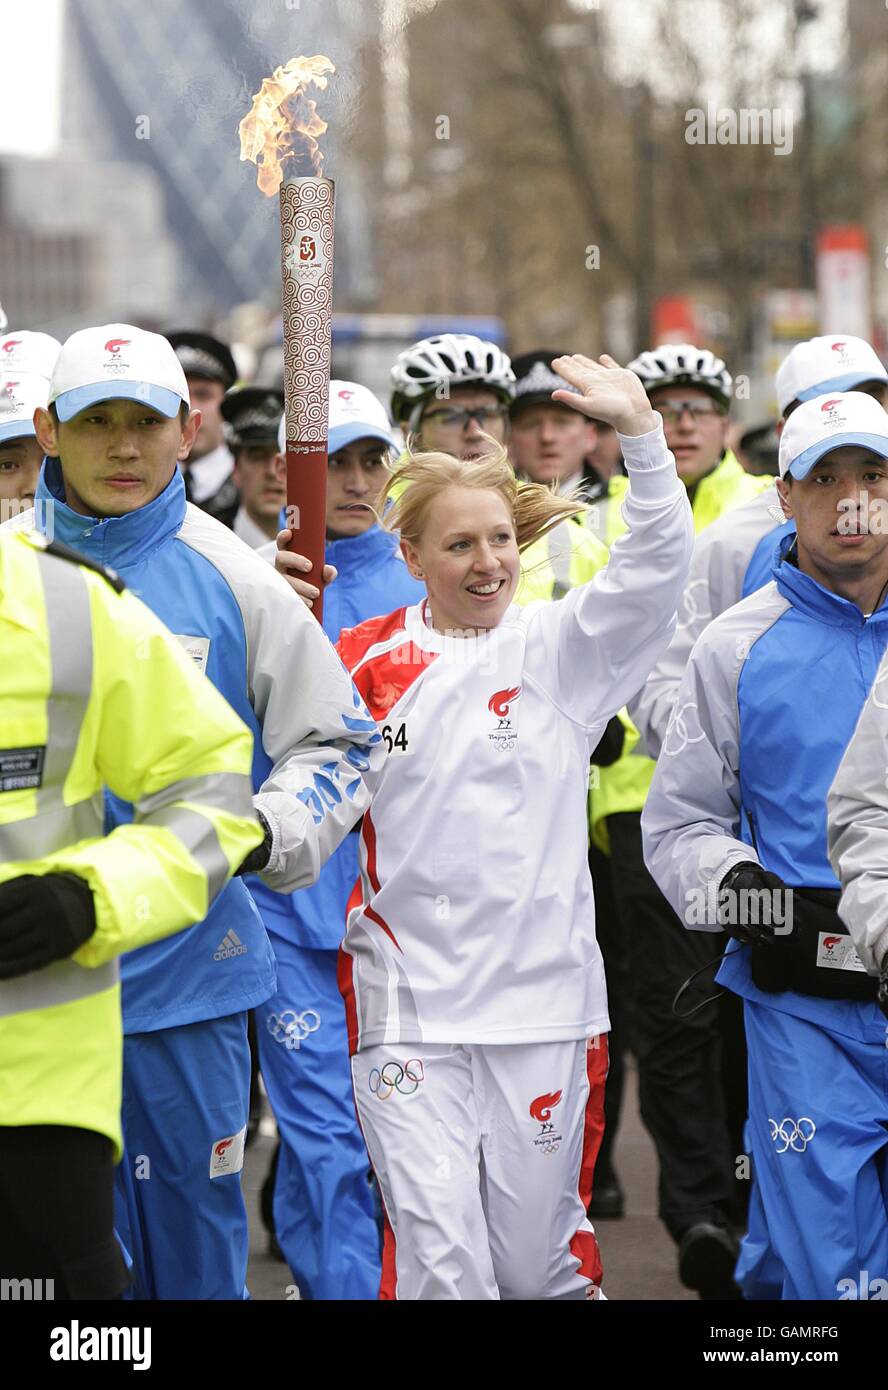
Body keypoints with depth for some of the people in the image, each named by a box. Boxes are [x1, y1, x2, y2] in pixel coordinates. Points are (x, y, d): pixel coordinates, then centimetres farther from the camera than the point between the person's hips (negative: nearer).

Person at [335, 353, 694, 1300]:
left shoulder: (560, 648, 3)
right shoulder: (366, 661, 4)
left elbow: (659, 562, -11)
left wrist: (640, 429, -24)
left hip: (543, 999, 1)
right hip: (407, 1002, -1)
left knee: (537, 1257, 11)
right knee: (438, 1260, -10)